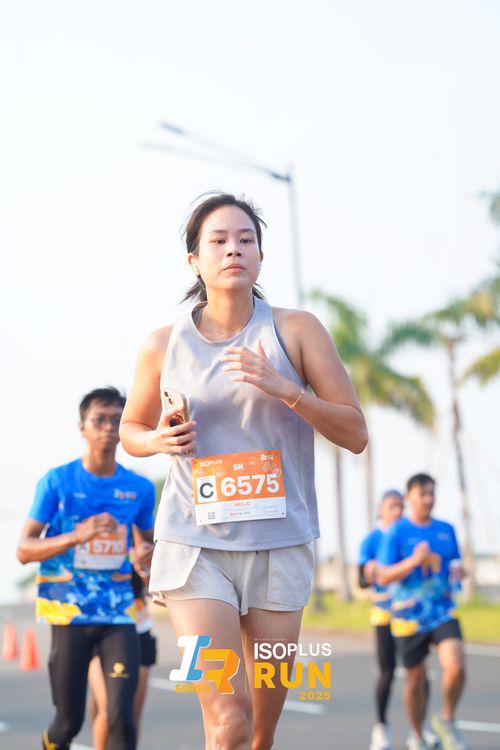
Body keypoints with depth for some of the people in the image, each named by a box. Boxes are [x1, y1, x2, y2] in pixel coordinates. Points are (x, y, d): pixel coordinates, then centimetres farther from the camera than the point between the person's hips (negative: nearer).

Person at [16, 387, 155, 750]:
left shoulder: (140, 488, 4)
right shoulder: (57, 482, -4)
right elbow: (24, 549, -6)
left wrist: (151, 552, -3)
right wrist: (76, 536, -23)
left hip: (119, 614, 2)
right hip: (70, 614, -2)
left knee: (121, 715, -12)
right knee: (69, 721, 5)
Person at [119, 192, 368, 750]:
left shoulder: (296, 331, 0)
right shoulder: (163, 347, 2)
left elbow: (355, 435, -1)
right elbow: (130, 430, 19)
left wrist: (284, 389, -16)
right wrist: (159, 439, -5)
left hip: (279, 545, 1)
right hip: (194, 543, -1)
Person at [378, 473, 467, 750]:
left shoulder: (446, 530, 7)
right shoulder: (396, 532, -7)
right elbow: (383, 577, -10)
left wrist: (458, 570, -5)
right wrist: (414, 561, -24)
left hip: (443, 611, 3)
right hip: (410, 617, -3)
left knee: (456, 667, -19)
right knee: (416, 678, 7)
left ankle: (446, 721, 6)